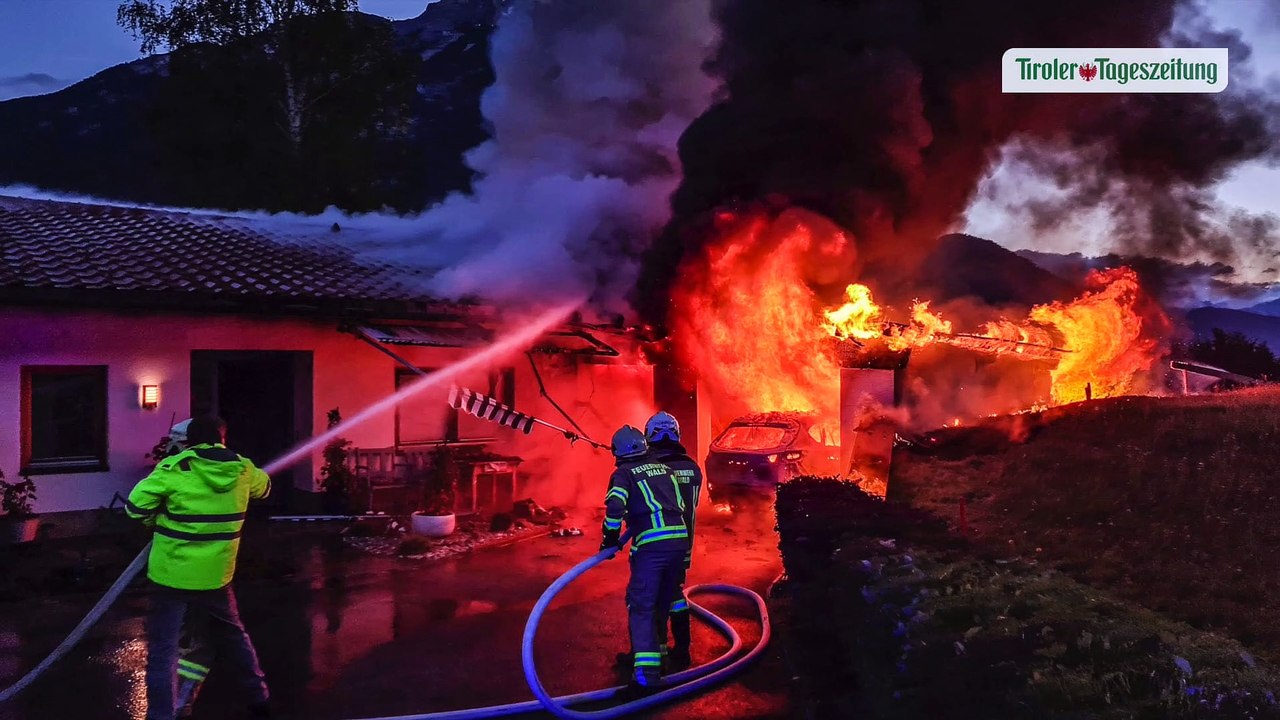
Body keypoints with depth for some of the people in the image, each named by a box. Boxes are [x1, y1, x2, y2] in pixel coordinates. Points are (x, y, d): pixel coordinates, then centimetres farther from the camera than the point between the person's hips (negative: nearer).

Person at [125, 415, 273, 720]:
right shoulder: (242, 470, -1)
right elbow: (264, 486, 21)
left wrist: (160, 522, 6)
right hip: (216, 576, 4)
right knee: (233, 636, 23)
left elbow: (136, 506, -14)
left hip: (172, 575, -4)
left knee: (163, 649, 3)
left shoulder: (175, 469, -13)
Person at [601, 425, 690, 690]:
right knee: (662, 602, 21)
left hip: (651, 545, -6)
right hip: (681, 540, 6)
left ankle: (646, 670, -17)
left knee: (641, 606, -4)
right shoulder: (664, 468, 20)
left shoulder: (623, 474, 3)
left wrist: (610, 540, -1)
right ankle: (655, 652, 33)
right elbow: (682, 505, 23)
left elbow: (615, 507, -13)